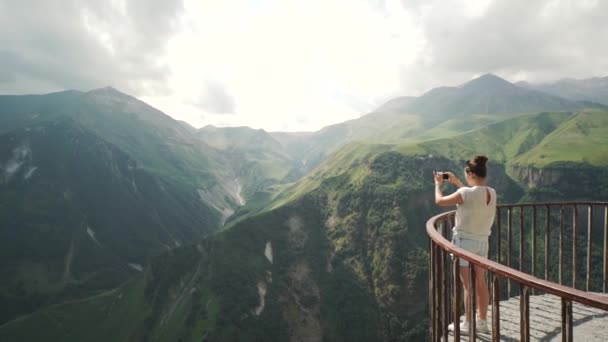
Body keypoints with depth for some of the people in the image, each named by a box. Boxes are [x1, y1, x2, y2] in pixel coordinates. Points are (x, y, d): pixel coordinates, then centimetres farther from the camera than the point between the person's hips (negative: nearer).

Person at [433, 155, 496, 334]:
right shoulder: (491, 193, 0)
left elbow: (439, 201, -10)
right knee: (481, 283, 15)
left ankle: (467, 324, 14)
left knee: (467, 285, 3)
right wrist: (457, 182, 24)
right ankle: (483, 323, 26)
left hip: (464, 241, -6)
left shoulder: (466, 193, -21)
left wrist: (438, 184, 7)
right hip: (482, 242, 6)